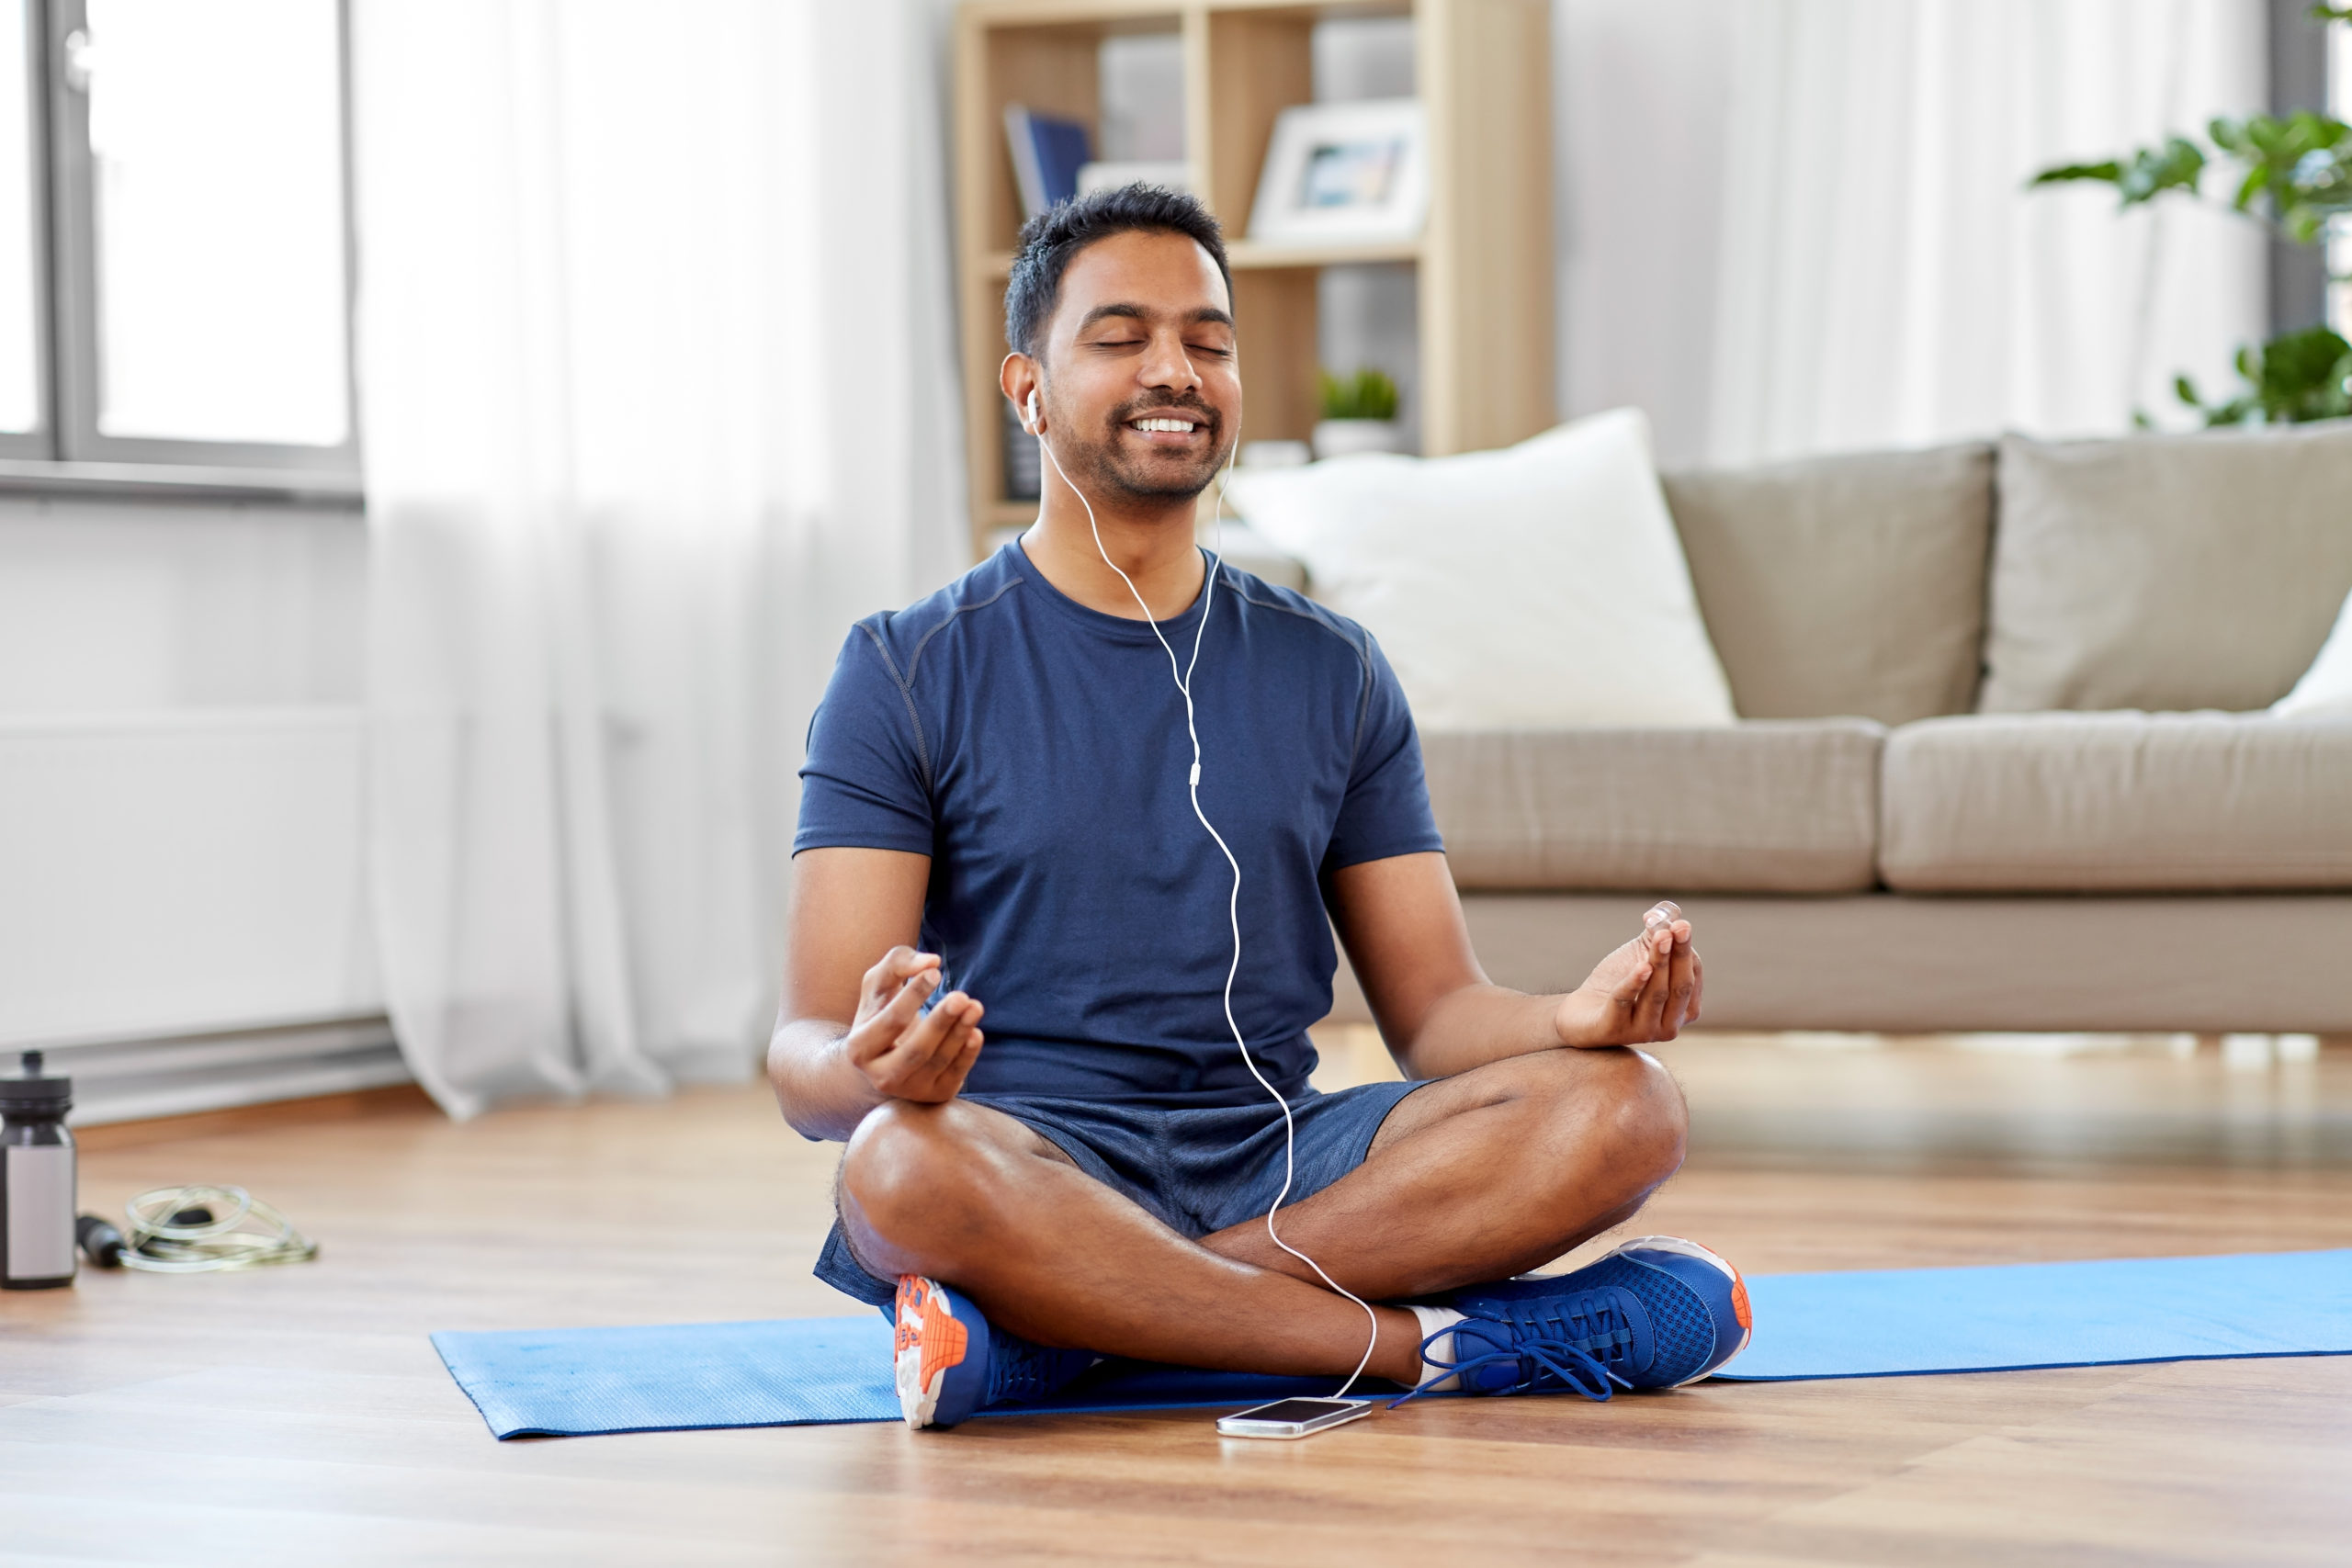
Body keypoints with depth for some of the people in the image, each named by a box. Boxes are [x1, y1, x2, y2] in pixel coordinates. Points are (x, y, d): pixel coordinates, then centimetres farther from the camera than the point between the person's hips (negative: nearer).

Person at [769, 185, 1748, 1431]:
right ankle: (1445, 1344, -27)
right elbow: (805, 1058, -6)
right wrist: (874, 1073, -32)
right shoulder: (909, 672, 3)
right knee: (904, 1166, -38)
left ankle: (1061, 1331, -26)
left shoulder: (1330, 673, 15)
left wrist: (1575, 1018, -14)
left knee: (1621, 1110, -22)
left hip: (1280, 1162, 4)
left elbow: (1434, 1009, 11)